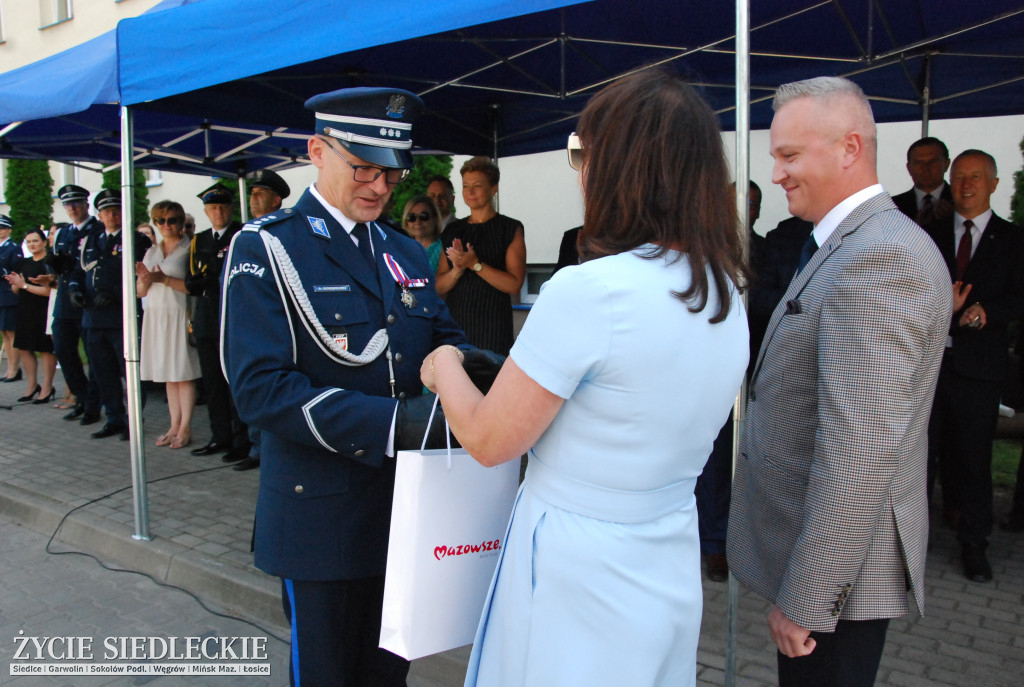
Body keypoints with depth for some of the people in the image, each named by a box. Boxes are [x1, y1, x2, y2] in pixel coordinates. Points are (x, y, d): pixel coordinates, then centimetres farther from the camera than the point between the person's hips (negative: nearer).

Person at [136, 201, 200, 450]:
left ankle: (185, 429, 1)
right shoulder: (151, 252, 16)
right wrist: (144, 279, -5)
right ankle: (174, 425, 14)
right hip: (156, 317, 6)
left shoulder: (188, 249, -3)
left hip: (179, 315, -6)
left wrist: (164, 279, -18)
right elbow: (141, 292, 15)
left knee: (184, 373, -3)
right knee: (168, 375, 8)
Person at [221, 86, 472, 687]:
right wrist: (391, 421, -30)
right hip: (322, 516, -5)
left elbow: (443, 338, 12)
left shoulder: (406, 252, 11)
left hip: (405, 507, 6)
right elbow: (261, 386, -20)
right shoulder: (265, 248, -10)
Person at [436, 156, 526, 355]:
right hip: (454, 323, 4)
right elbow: (439, 287, 11)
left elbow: (514, 284, -9)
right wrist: (457, 269, -9)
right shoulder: (452, 231, 14)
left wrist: (475, 264, -15)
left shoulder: (510, 228, 1)